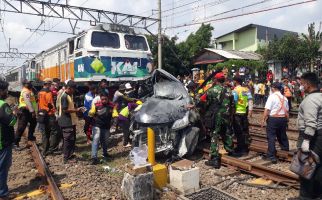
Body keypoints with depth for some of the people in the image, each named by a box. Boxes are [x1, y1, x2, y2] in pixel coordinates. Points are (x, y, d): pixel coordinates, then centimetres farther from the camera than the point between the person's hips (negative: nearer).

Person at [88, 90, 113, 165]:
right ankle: (94, 157, -13)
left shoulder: (111, 106, -5)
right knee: (96, 140, -14)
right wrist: (90, 112, -20)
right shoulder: (96, 105, -11)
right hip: (97, 126, -3)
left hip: (106, 127, 3)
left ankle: (105, 153, 40)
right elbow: (91, 114, -3)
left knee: (105, 141, 17)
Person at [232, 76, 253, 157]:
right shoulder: (246, 90, 6)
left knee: (239, 132, 1)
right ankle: (245, 149, 22)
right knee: (245, 131, 13)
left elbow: (233, 102, -15)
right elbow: (250, 100, 2)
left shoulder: (235, 91, -11)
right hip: (245, 112, 6)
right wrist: (250, 110, 4)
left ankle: (240, 150, 8)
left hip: (237, 113, -6)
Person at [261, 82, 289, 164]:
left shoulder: (272, 96, -10)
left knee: (271, 137, -2)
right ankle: (285, 149, 35)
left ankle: (272, 156, -1)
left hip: (273, 118, -6)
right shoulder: (284, 98, 9)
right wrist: (286, 120, 24)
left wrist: (263, 119, -10)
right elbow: (287, 111, 14)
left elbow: (267, 109, -16)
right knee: (282, 136, 20)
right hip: (283, 118, 6)